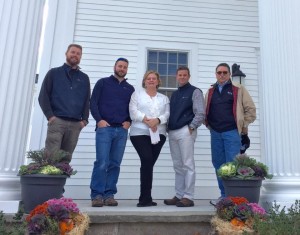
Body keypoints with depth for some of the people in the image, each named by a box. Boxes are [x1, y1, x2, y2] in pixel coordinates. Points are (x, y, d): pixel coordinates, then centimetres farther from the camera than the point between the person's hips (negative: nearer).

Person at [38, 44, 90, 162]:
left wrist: (84, 119, 2)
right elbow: (43, 96, 4)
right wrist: (50, 116, -8)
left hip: (75, 124, 3)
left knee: (66, 158, 4)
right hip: (57, 121, -2)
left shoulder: (84, 78, 19)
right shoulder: (54, 73, 11)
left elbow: (87, 101, 15)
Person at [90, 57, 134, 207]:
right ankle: (97, 195, -1)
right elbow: (93, 103, 3)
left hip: (122, 130, 3)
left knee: (115, 164, 3)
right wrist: (99, 120, -10)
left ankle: (109, 195, 10)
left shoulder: (130, 88, 19)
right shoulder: (103, 82, 10)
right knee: (102, 162, -9)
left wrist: (129, 121, 1)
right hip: (104, 128, -3)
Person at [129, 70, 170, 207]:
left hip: (158, 134, 3)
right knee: (147, 161, -17)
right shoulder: (137, 94, 13)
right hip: (140, 133, -3)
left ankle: (145, 198, 10)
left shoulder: (164, 98, 20)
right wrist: (146, 120, -14)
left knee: (149, 163, 1)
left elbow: (167, 114, 6)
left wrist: (157, 120, -15)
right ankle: (146, 198, -8)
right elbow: (133, 111, -1)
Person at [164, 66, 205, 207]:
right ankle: (179, 196, 17)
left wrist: (191, 128, -12)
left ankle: (188, 197, 0)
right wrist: (168, 128, 8)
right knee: (178, 166, 10)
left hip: (185, 132, -7)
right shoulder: (174, 94, 21)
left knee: (188, 165, -5)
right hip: (172, 133, 7)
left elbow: (200, 113, -8)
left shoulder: (194, 92, 1)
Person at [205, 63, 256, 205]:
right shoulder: (210, 91, 14)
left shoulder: (238, 89, 2)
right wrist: (209, 124, 8)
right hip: (215, 133, 5)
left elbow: (251, 109, 1)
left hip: (232, 132, -5)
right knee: (218, 164, 9)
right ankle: (224, 195, 21)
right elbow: (205, 111, 20)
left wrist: (242, 126, -3)